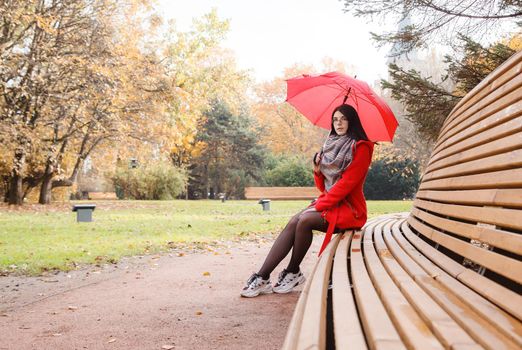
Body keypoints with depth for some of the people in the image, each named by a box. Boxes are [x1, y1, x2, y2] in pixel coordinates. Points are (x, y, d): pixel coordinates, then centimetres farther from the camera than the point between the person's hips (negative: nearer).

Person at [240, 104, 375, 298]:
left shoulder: (360, 148, -5)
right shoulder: (332, 146, 17)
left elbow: (347, 182, -15)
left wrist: (319, 206, -17)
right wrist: (318, 170, -4)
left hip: (349, 208, -6)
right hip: (327, 203, 6)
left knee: (304, 220, -29)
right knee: (293, 223, -20)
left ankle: (293, 272, -10)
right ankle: (262, 277, -26)